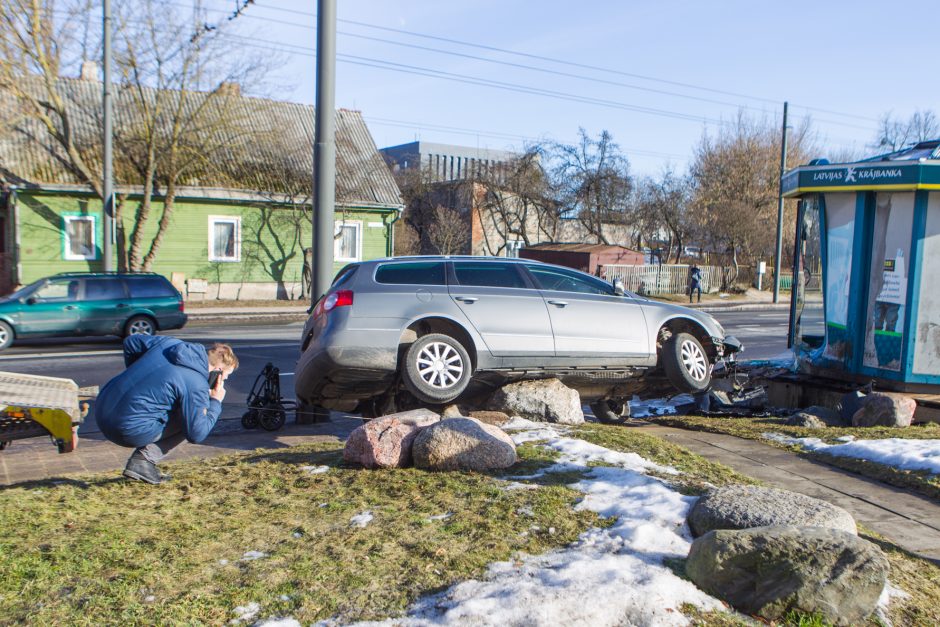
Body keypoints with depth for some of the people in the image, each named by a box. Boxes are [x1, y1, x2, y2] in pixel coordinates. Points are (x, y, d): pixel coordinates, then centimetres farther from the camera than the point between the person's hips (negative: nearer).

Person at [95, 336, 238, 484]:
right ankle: (143, 460, -3)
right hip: (129, 431, -8)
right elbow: (196, 435, -10)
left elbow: (131, 342, 19)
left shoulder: (170, 343, 4)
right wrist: (215, 402, 2)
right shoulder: (197, 386, -16)